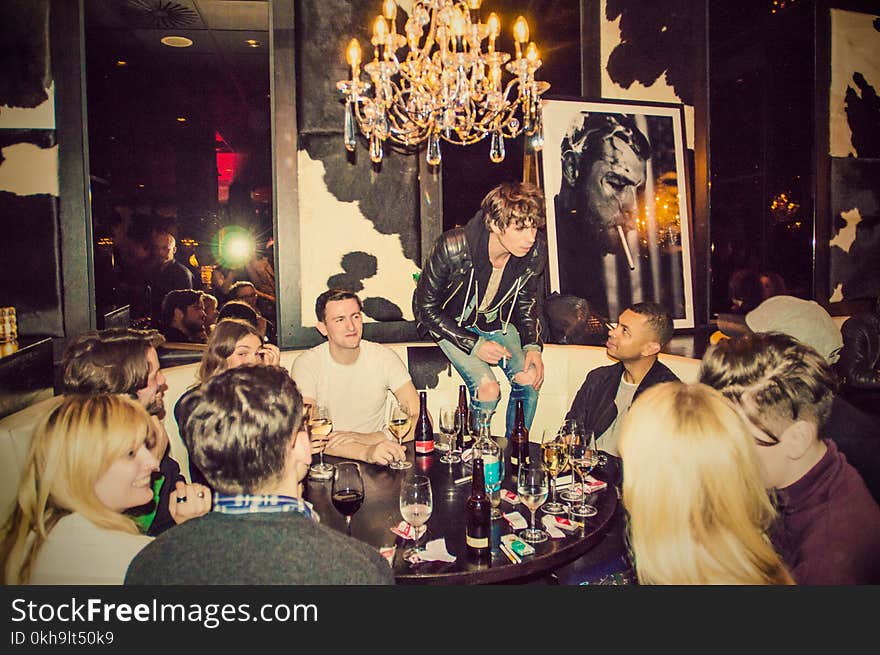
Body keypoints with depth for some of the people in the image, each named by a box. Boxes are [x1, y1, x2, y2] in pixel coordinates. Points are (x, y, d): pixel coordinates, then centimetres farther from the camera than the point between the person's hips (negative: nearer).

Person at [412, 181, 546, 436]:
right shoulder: (452, 248, -32)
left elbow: (526, 302, 4)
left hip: (496, 322, 4)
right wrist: (472, 345, -24)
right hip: (452, 324, -4)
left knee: (529, 380, -15)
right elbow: (425, 307, -18)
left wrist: (533, 346, -11)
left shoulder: (536, 252, -18)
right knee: (488, 389, -23)